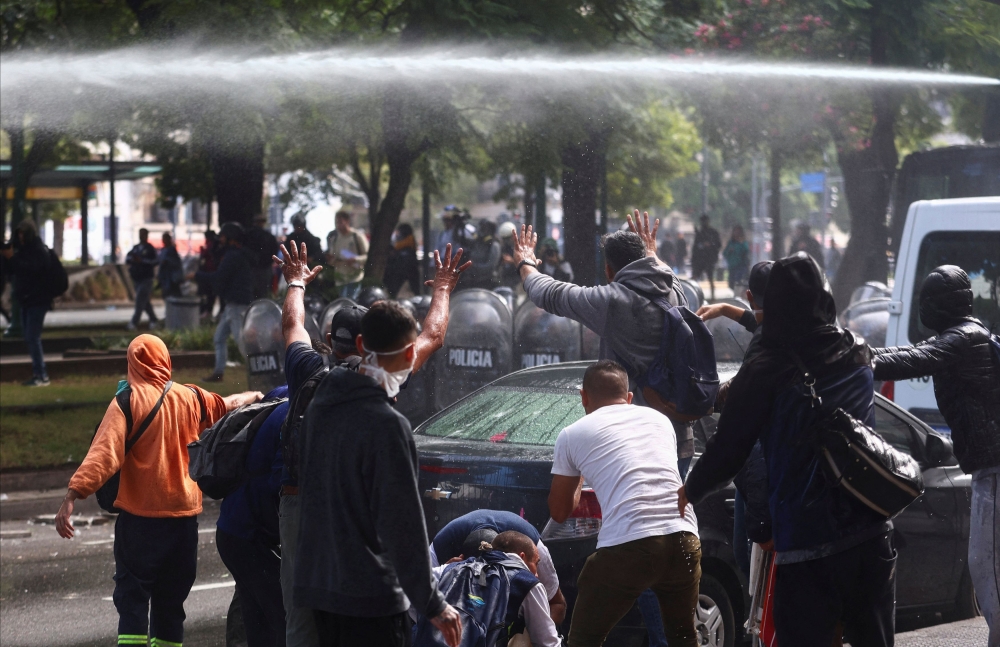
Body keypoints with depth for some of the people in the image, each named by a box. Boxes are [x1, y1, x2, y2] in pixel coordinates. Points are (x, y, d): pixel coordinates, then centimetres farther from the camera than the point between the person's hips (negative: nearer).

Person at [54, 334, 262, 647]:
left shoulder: (129, 402, -8)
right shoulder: (190, 398, 6)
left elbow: (103, 454, -21)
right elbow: (226, 405, 28)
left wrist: (72, 496, -26)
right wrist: (254, 396, 49)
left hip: (140, 516, -4)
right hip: (184, 516, 4)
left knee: (132, 600, -4)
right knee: (170, 604, 13)